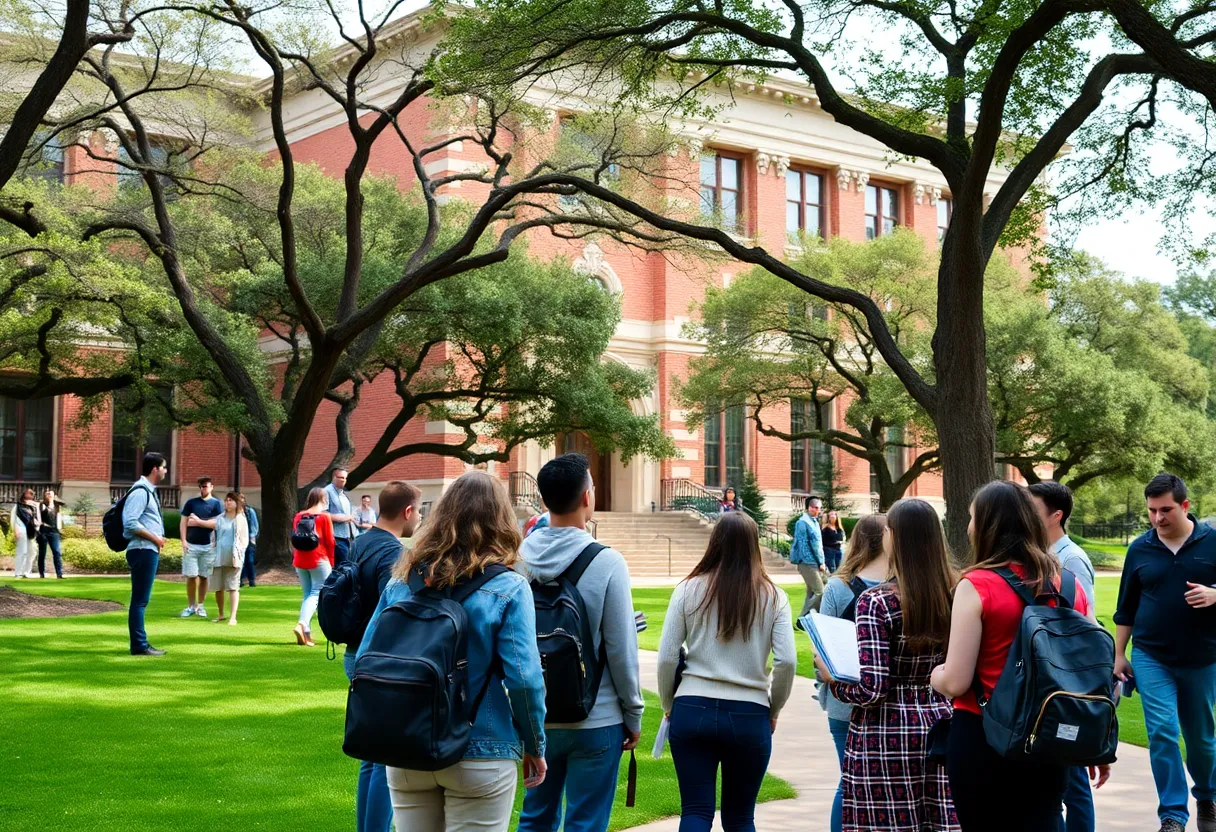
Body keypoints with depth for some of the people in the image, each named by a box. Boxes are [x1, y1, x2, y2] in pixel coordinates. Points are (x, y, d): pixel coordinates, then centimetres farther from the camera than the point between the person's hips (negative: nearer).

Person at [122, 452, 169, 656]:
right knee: (140, 600, -6)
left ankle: (141, 644, 19)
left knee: (142, 600, 13)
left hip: (149, 551, 10)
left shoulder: (149, 491, 18)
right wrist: (155, 538, -15)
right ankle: (139, 646, -4)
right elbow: (130, 523, -22)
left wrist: (158, 541, 12)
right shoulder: (140, 491, -13)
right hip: (142, 550, -10)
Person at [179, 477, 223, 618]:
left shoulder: (217, 504, 3)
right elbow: (184, 522, 5)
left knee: (204, 577, 4)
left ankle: (200, 606, 13)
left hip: (208, 546, -1)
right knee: (191, 576, 0)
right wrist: (183, 541, -4)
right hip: (191, 545, 1)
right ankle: (191, 606, 8)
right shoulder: (191, 502, 7)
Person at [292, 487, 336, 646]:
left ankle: (306, 633, 6)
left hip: (300, 561, 5)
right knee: (317, 593, -3)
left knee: (307, 595, 13)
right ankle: (302, 624, -24)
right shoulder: (324, 516, -4)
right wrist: (331, 561, 6)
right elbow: (329, 541, -5)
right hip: (319, 560, -5)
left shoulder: (299, 516, 10)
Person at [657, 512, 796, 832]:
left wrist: (669, 706, 12)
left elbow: (666, 658, -3)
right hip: (750, 717, 1)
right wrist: (773, 711, 9)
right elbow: (787, 661, -7)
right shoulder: (772, 596, -1)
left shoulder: (689, 589, -2)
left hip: (693, 710, 0)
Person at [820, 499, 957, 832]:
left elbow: (872, 690, -17)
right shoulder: (954, 595, 2)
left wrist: (831, 678, 0)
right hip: (940, 726, 5)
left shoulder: (876, 602, -14)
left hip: (887, 733, -5)